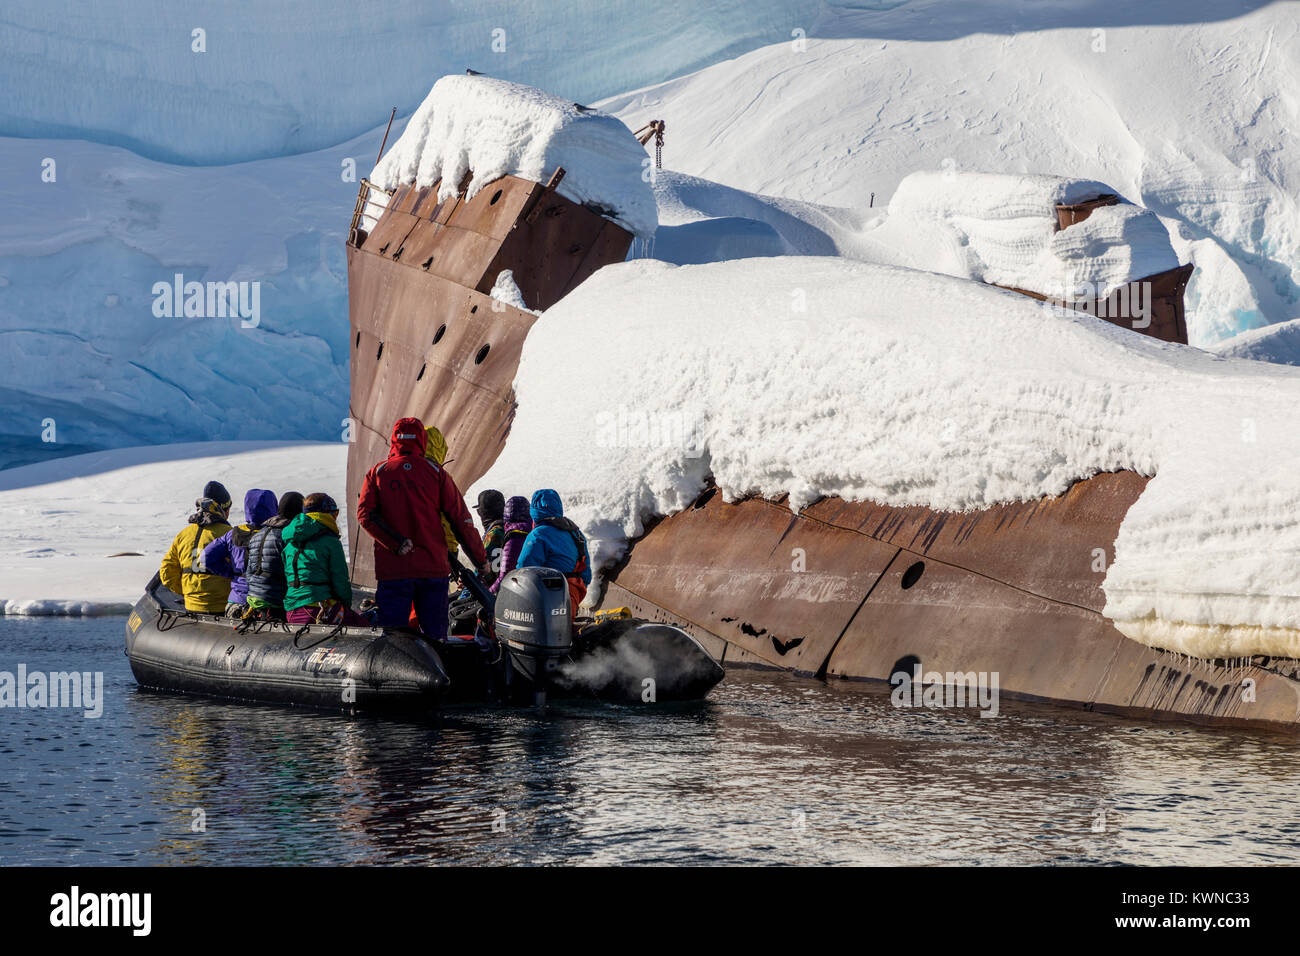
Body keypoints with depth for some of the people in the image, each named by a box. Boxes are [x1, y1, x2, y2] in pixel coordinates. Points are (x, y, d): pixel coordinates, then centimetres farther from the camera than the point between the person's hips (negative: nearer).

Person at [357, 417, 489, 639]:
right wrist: (480, 560, 7)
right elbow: (461, 519, 1)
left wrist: (396, 543, -15)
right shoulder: (436, 472, 3)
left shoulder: (377, 473, 5)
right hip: (433, 566, 1)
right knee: (435, 635, 9)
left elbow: (366, 515, -10)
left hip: (393, 569, -1)